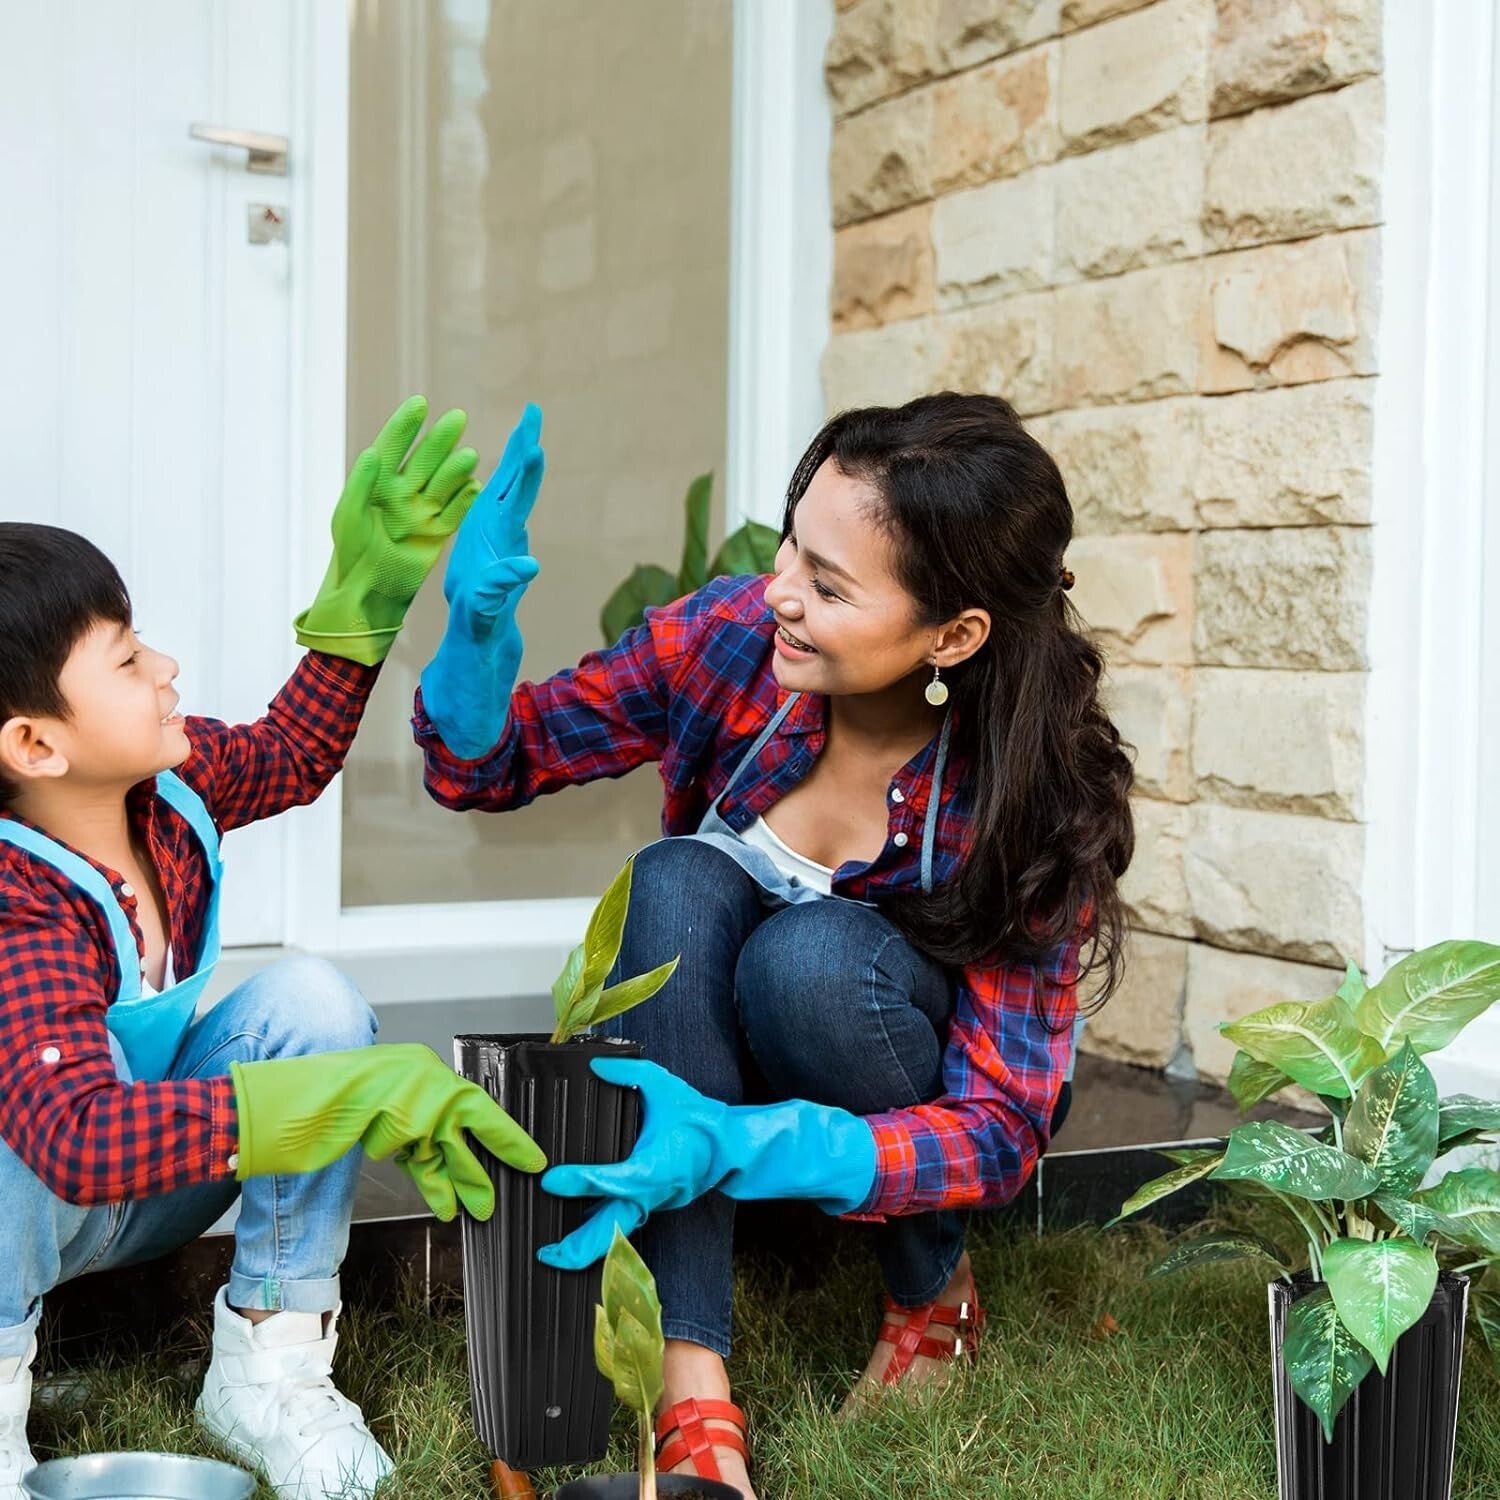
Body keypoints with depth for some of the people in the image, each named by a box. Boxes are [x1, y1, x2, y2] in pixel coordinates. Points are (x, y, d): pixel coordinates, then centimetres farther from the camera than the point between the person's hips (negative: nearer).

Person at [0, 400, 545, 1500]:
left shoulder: (170, 780, -12)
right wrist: (352, 1098, -53)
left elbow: (292, 752, 10)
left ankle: (269, 1364, -11)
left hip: (148, 1188, 7)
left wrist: (368, 587, -1)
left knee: (313, 997, -19)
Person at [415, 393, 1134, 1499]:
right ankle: (694, 1392, -34)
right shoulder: (732, 639, -20)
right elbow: (483, 767, -10)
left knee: (812, 955, -35)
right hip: (698, 1041, 3)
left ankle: (935, 1291, -6)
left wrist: (739, 1145, -44)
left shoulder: (1037, 793, -26)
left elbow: (1004, 1129, -28)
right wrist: (478, 633, -34)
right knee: (680, 879, -30)